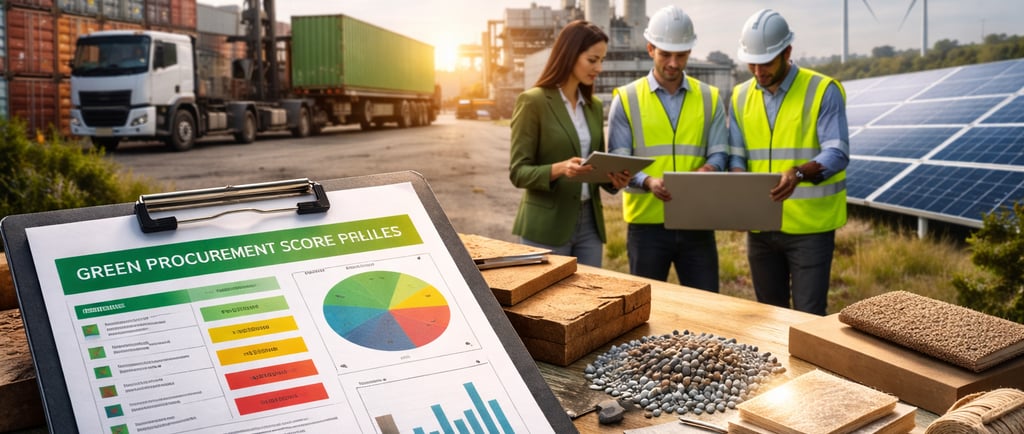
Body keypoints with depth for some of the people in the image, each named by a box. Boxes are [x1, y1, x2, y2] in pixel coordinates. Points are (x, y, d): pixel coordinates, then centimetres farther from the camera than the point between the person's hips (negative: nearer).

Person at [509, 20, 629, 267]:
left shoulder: (595, 106, 11)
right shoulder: (532, 101, -9)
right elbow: (518, 172, -10)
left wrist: (614, 178, -5)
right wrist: (558, 169, -27)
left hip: (589, 222, 6)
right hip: (546, 226, -6)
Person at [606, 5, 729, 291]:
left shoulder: (709, 98, 8)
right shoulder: (627, 99, 1)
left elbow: (719, 153, 4)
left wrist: (707, 170, -20)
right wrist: (648, 182, -23)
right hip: (646, 224, -2)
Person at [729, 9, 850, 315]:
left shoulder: (823, 91, -8)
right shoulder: (741, 96, 7)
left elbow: (836, 154, -17)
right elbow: (736, 155, 6)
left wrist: (799, 173, -36)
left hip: (810, 227, -5)